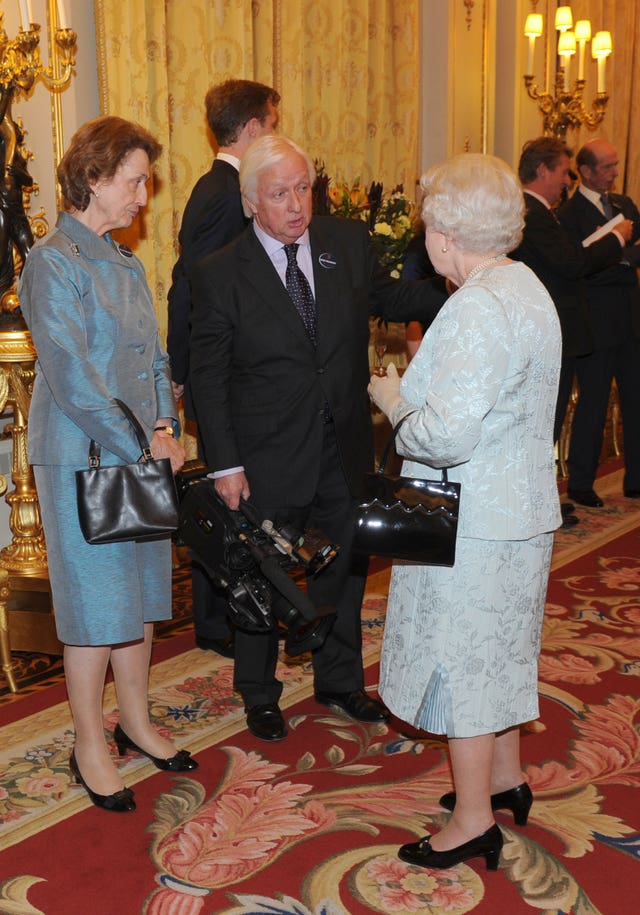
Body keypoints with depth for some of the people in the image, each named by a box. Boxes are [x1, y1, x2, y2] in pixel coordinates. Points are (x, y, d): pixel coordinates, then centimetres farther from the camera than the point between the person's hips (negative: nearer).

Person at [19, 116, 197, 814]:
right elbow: (70, 374, -18)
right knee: (95, 602, 1)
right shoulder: (52, 261, -12)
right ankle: (90, 747, 18)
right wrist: (139, 447, -16)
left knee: (139, 594, 14)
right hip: (82, 457, -7)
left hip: (142, 453, 7)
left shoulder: (126, 263, 13)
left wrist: (165, 428, -1)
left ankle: (135, 722, 30)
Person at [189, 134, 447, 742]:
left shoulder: (349, 242, -2)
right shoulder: (220, 274, -12)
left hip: (345, 449, 4)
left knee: (344, 571, 19)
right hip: (269, 458, -4)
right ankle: (259, 694, 36)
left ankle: (340, 681, 42)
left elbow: (389, 297, 13)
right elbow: (208, 376, -10)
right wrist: (225, 465, -14)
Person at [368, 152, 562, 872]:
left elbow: (448, 434, -30)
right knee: (494, 651, 22)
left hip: (474, 527, -10)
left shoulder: (477, 308, -24)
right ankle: (505, 777, 39)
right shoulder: (524, 286, 8)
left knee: (459, 658, 4)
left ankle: (473, 819, 18)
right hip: (515, 510, 10)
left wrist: (396, 404, -12)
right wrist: (417, 389, 8)